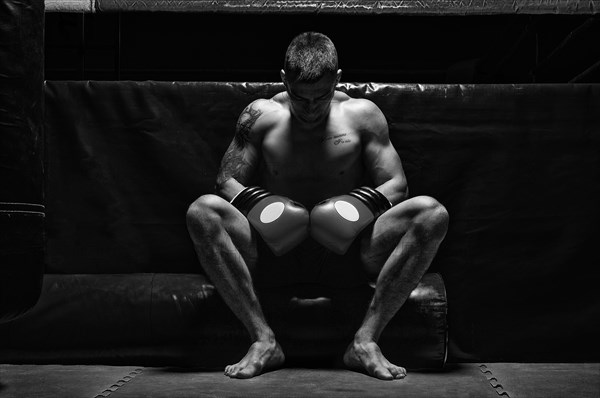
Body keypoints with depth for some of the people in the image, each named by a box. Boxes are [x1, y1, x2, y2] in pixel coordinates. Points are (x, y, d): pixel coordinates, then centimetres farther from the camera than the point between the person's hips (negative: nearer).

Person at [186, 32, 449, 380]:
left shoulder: (362, 115, 5)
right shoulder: (261, 116, 5)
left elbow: (397, 184, 2)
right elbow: (226, 181, 3)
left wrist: (364, 205, -18)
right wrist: (256, 204, -18)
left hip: (347, 251, 0)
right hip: (276, 248, 0)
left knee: (432, 214, -24)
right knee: (202, 211, -27)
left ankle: (367, 340, -24)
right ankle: (264, 341, -25)